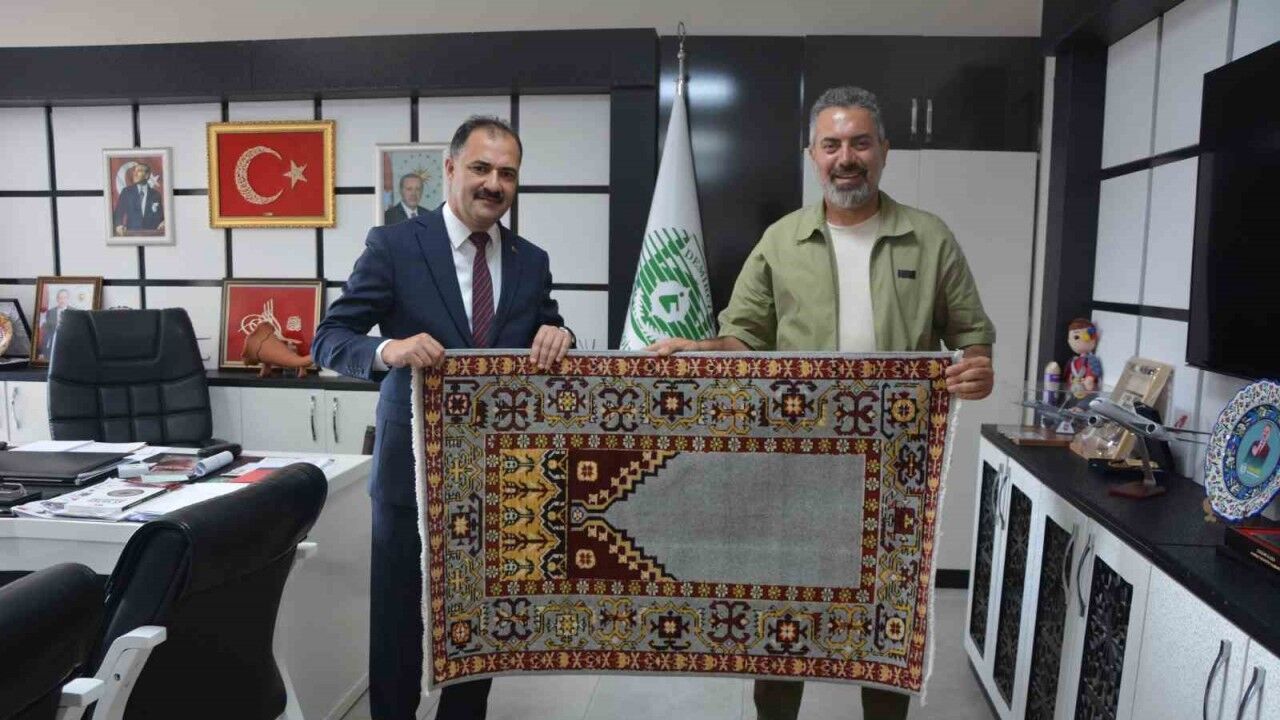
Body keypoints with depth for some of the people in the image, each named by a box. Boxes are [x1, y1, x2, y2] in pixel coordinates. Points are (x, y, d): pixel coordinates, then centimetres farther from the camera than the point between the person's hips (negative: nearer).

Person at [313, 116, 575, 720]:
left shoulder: (532, 261, 4)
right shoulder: (394, 245, -6)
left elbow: (550, 348, 9)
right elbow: (328, 340, -8)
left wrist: (558, 338, -14)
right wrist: (389, 350, -28)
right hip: (414, 468, -3)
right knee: (397, 624, 11)